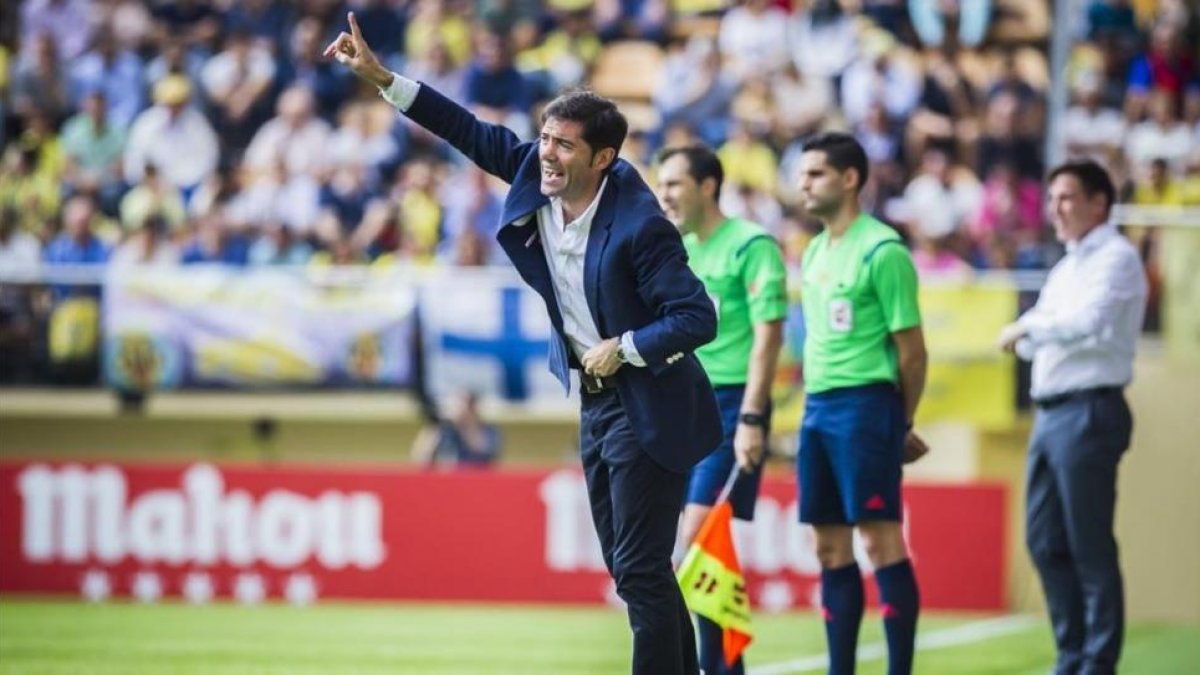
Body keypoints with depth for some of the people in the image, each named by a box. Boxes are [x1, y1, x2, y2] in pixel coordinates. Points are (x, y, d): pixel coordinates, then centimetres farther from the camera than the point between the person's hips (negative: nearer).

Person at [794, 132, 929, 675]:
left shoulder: (881, 251, -10)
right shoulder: (813, 254, 15)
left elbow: (912, 350, -7)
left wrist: (901, 427, 0)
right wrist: (816, 402, 13)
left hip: (865, 402, -8)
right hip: (818, 406, 8)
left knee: (880, 539, -9)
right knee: (831, 546, 7)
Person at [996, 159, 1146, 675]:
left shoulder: (1115, 259, -7)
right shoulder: (1067, 267, 21)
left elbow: (1089, 320, -23)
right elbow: (1036, 339, 18)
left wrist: (1027, 327, -12)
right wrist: (1025, 337, -5)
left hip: (1089, 414, -9)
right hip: (1050, 414, 9)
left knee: (1089, 546, -7)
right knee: (1044, 541, 9)